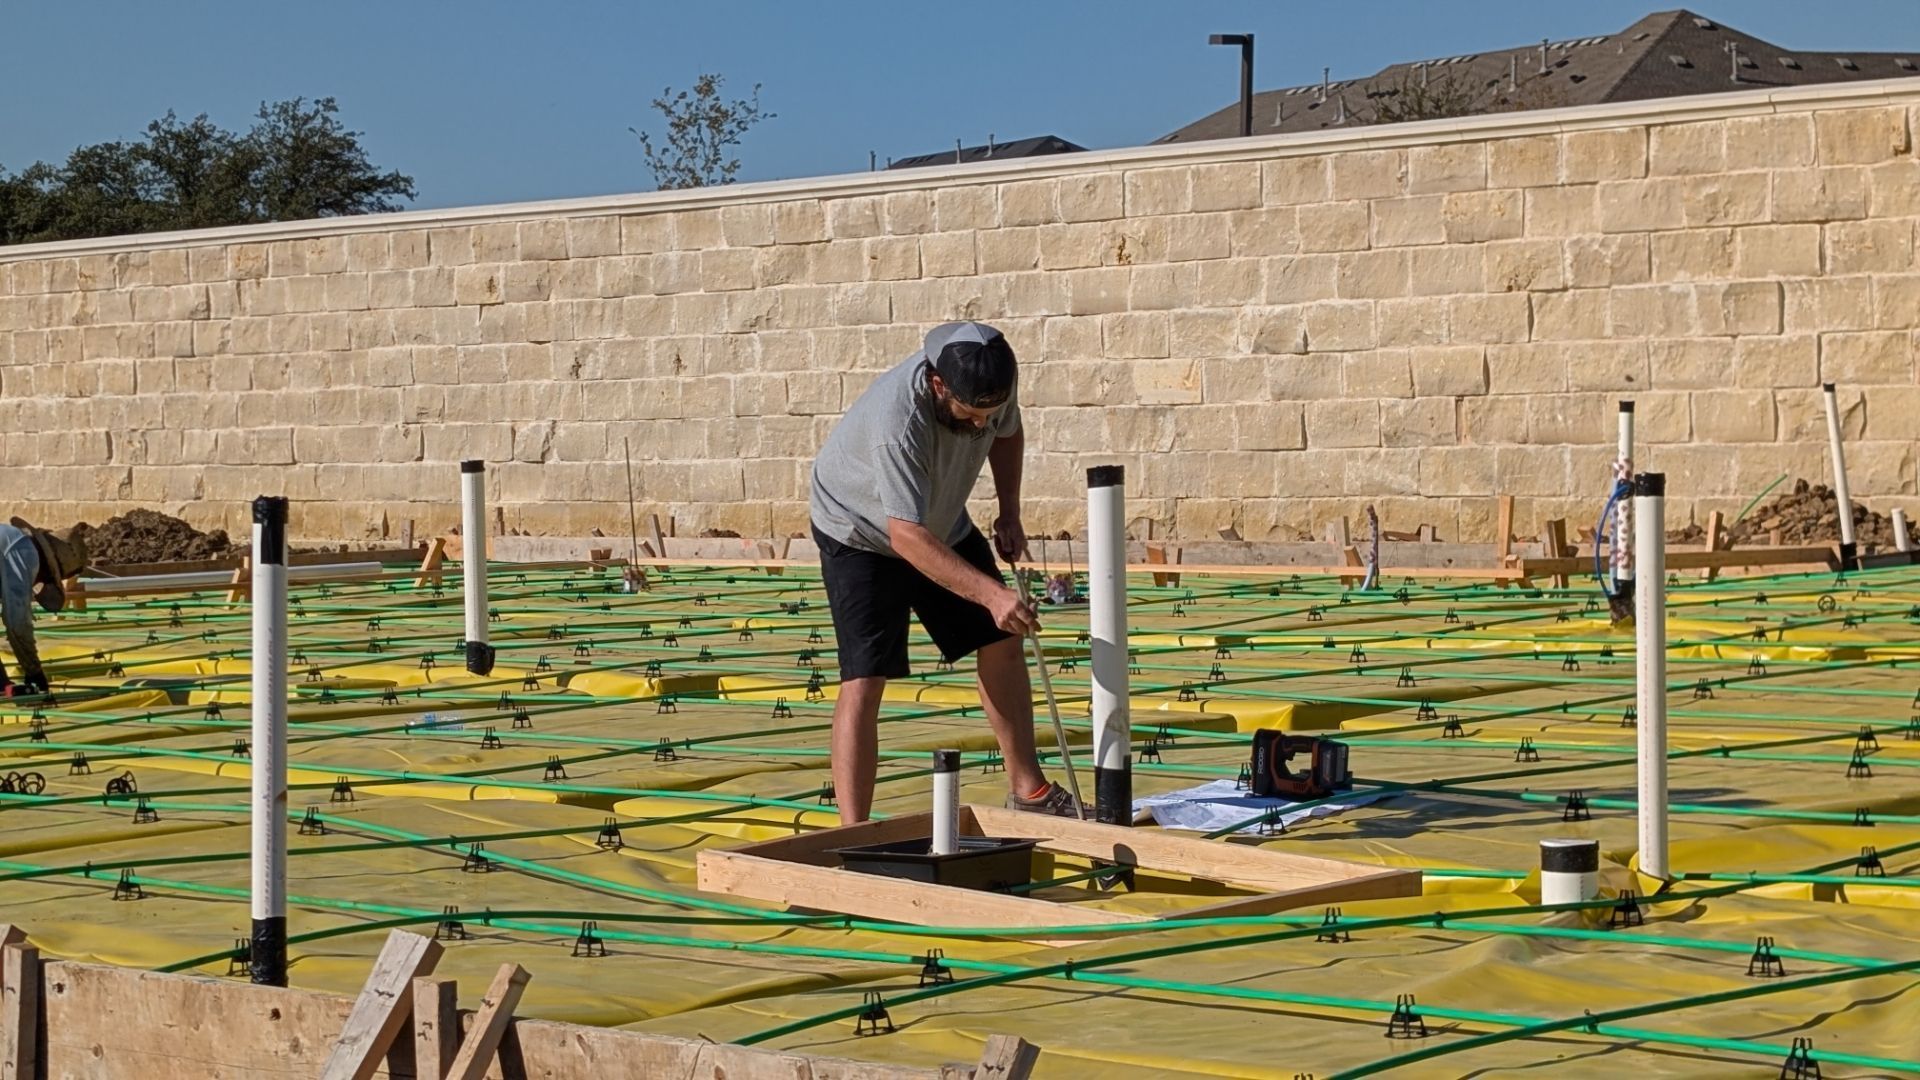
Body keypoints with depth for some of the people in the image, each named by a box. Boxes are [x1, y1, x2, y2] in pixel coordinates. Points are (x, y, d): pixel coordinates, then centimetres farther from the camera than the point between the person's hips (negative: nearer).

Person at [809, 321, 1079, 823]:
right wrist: (992, 594, -49)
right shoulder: (898, 420, -41)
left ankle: (1028, 791, 23)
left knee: (1003, 643, 9)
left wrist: (1009, 512, -5)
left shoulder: (996, 377, -20)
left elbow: (1007, 433, 6)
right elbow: (907, 537, -43)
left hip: (944, 523, 7)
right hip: (861, 532, -7)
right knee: (864, 678, -18)